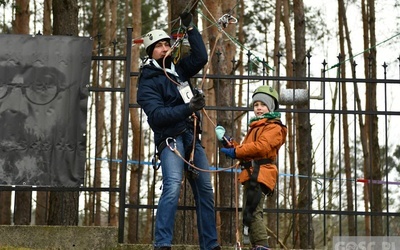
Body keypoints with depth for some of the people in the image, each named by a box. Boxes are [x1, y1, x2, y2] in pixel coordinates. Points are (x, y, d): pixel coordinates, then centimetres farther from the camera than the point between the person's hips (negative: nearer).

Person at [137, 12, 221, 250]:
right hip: (170, 139, -7)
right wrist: (188, 108, -26)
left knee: (206, 190, 7)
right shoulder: (148, 82, -5)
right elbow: (157, 115, -16)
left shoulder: (178, 70, 16)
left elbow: (201, 57, 14)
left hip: (192, 137, 7)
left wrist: (190, 28, 9)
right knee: (173, 187, -27)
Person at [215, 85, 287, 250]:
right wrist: (230, 144, 8)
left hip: (260, 174, -10)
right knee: (249, 213, 13)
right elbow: (246, 150, 24)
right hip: (251, 175, 10)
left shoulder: (274, 127, 0)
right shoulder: (255, 127, 30)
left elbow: (262, 146, -17)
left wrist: (236, 152, -15)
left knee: (252, 212, -22)